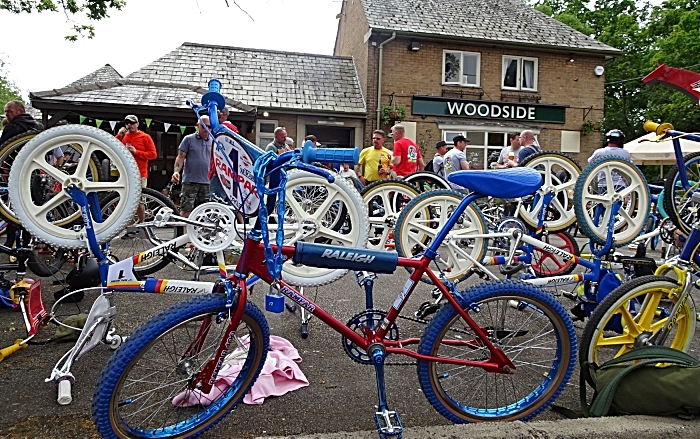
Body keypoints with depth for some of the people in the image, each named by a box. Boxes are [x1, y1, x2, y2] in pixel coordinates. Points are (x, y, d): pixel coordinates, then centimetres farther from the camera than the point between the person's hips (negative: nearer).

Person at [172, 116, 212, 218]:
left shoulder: (212, 142, 13)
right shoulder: (189, 139, 3)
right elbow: (180, 157, -1)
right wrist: (176, 172, -16)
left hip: (206, 183, 4)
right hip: (190, 182, -4)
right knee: (186, 210, -8)